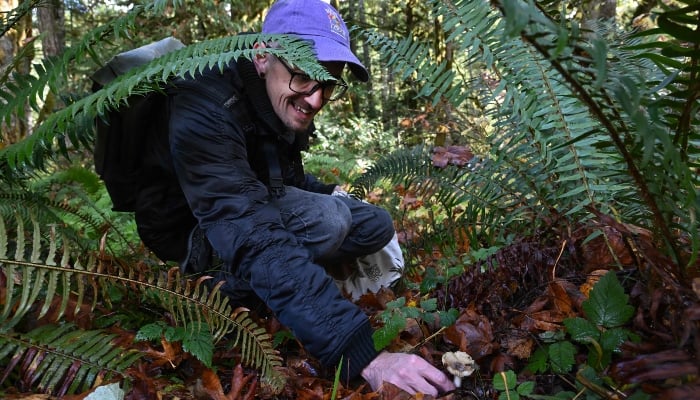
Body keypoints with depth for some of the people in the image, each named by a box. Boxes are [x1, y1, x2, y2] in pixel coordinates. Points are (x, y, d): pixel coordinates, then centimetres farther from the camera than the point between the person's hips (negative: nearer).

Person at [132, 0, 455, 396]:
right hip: (197, 234, -7)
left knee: (376, 224, 0)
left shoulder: (288, 104, -8)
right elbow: (257, 241, -46)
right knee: (325, 221, -32)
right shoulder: (205, 113, -34)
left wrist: (326, 191, -6)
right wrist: (361, 356, -52)